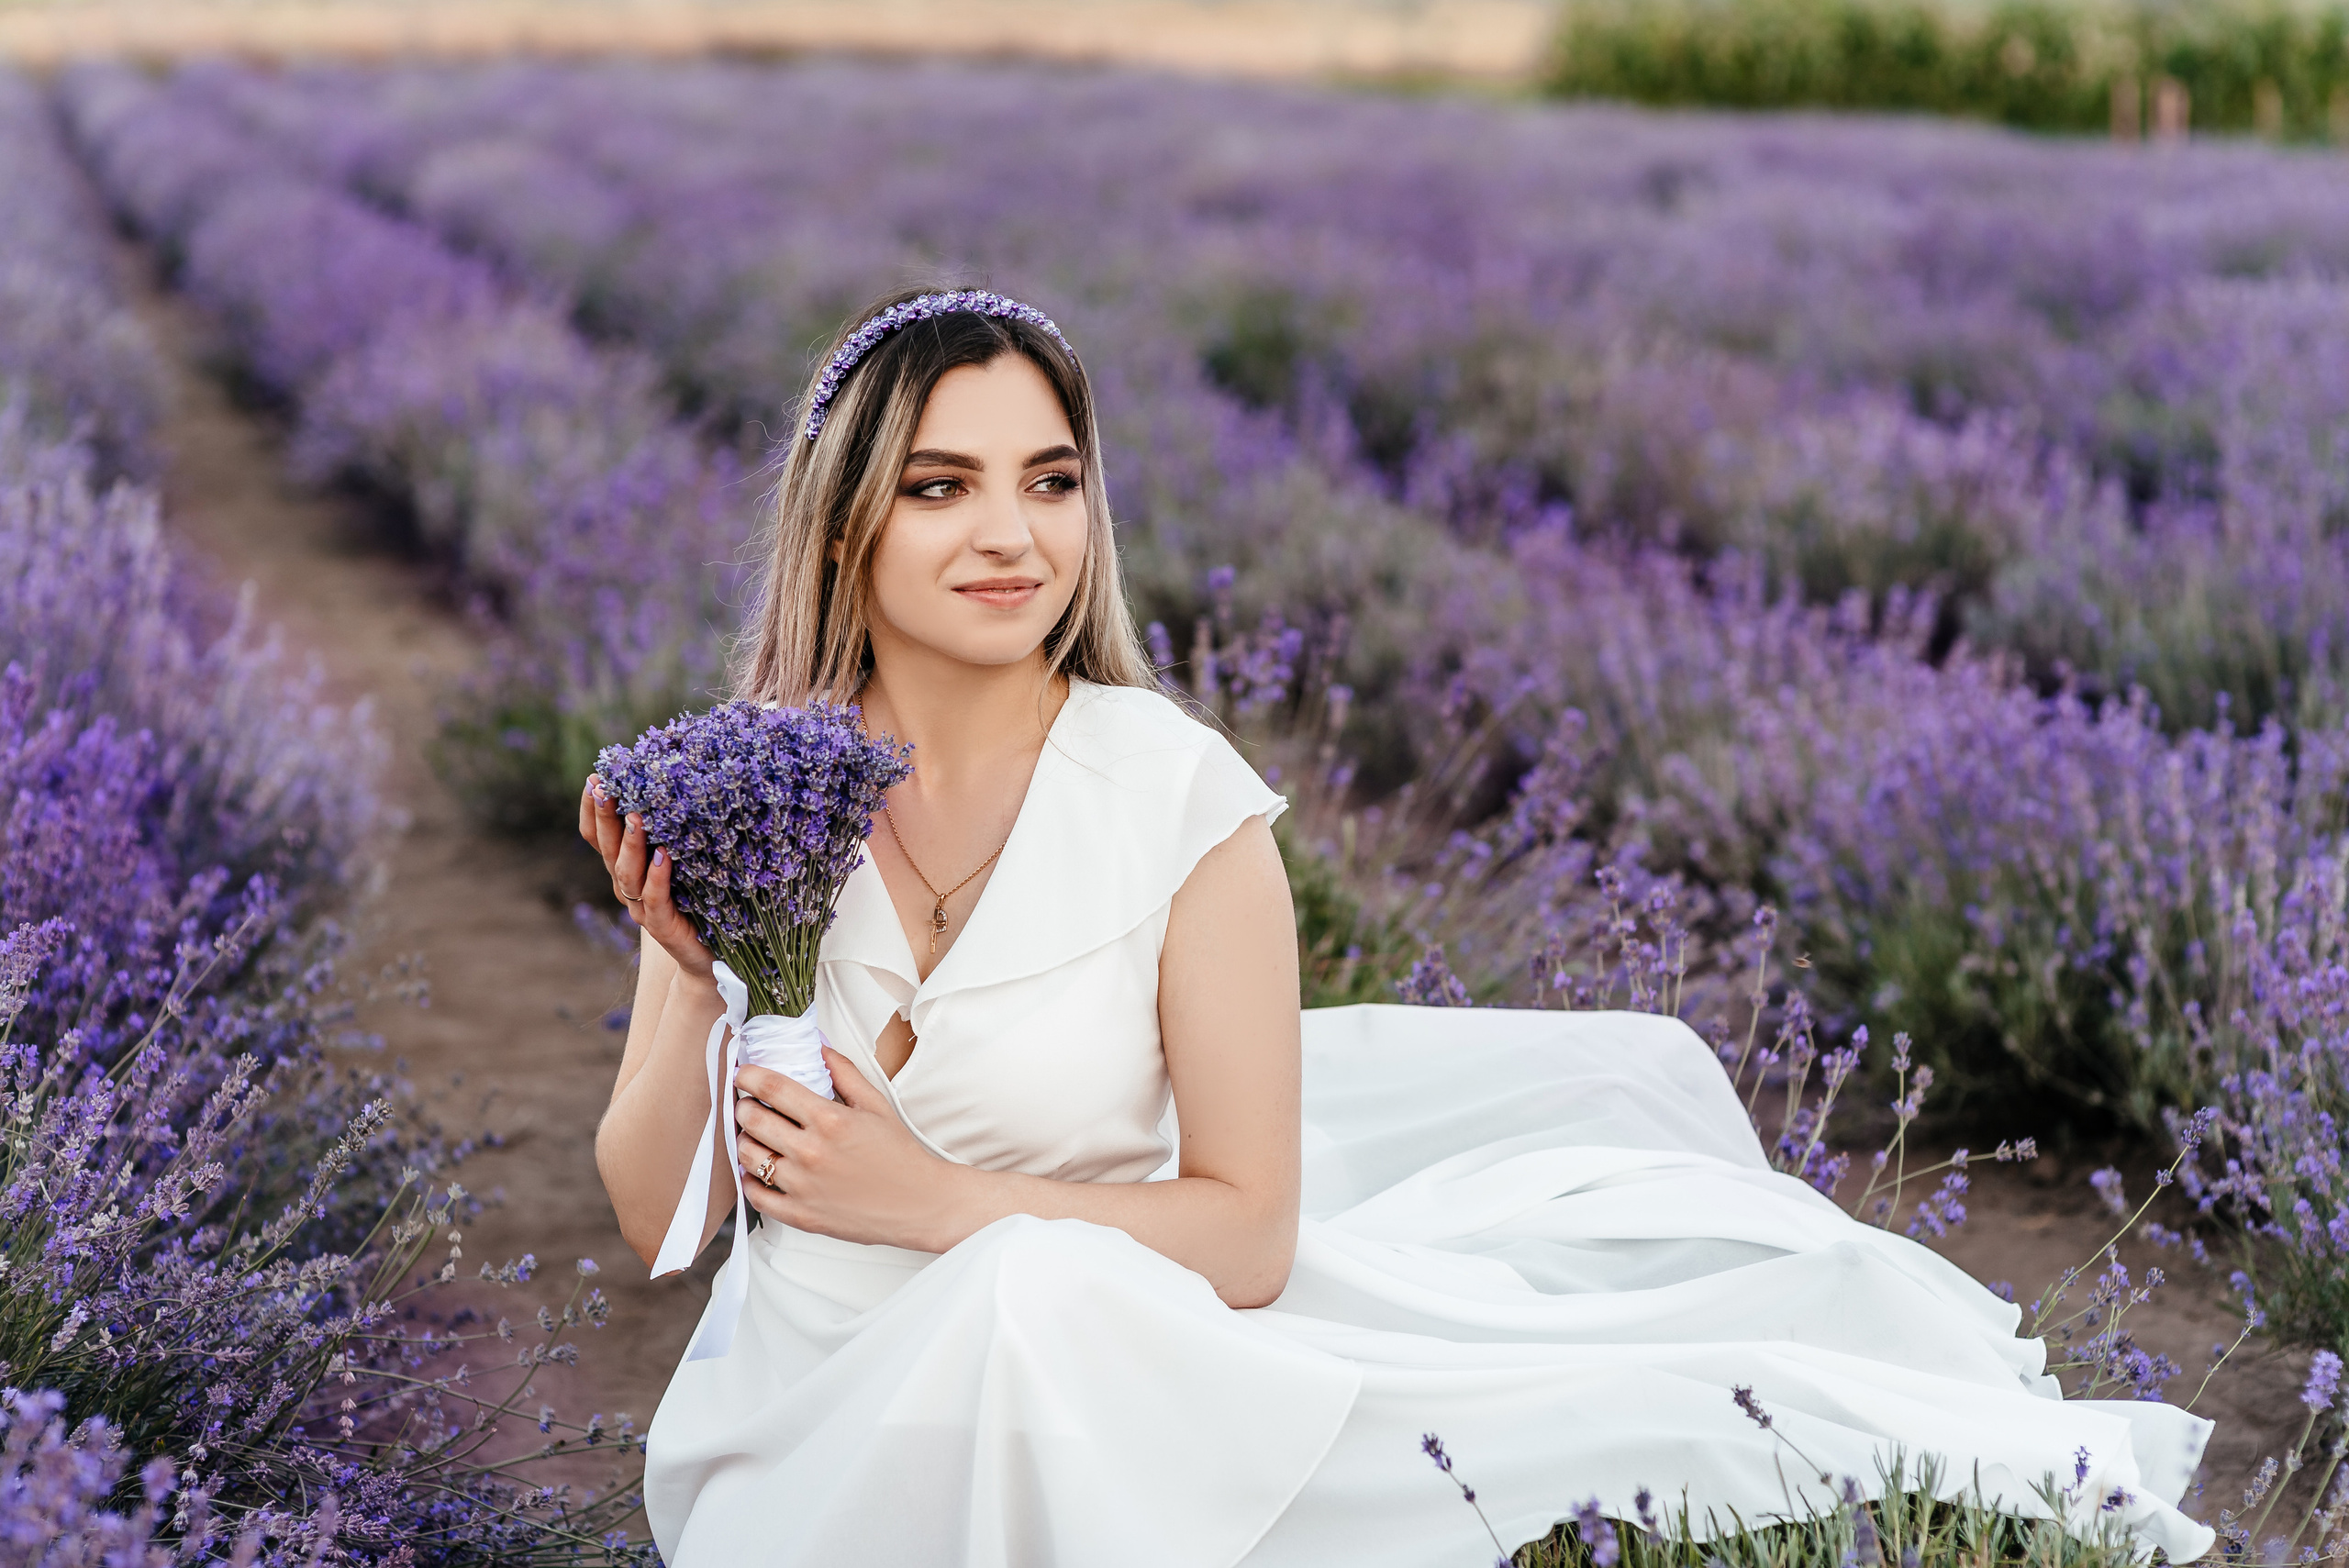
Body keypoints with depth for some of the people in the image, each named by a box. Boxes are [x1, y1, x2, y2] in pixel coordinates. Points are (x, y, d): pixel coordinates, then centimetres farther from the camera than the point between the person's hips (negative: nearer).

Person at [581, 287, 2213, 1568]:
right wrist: (697, 984, -16)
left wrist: (939, 1202, -19)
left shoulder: (1173, 797, -9)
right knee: (1038, 1292, -34)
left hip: (1084, 1398, -1)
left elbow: (1248, 1234, -9)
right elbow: (658, 1225, 0)